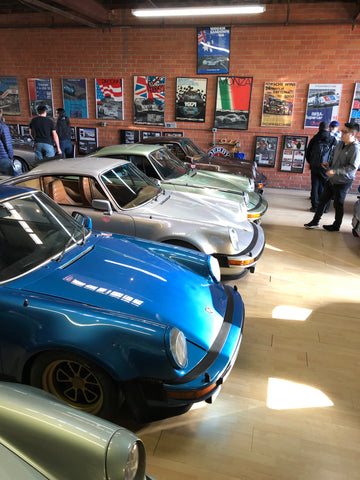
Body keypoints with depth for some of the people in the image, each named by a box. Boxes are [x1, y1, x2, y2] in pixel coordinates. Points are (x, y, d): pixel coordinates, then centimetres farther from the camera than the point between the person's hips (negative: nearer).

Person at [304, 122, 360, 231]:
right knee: (322, 200, 12)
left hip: (343, 182, -7)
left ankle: (336, 226, 26)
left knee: (338, 204, 8)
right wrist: (329, 164, 1)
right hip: (331, 179, 7)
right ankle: (315, 221, 25)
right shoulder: (340, 144, 4)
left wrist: (335, 171, -28)